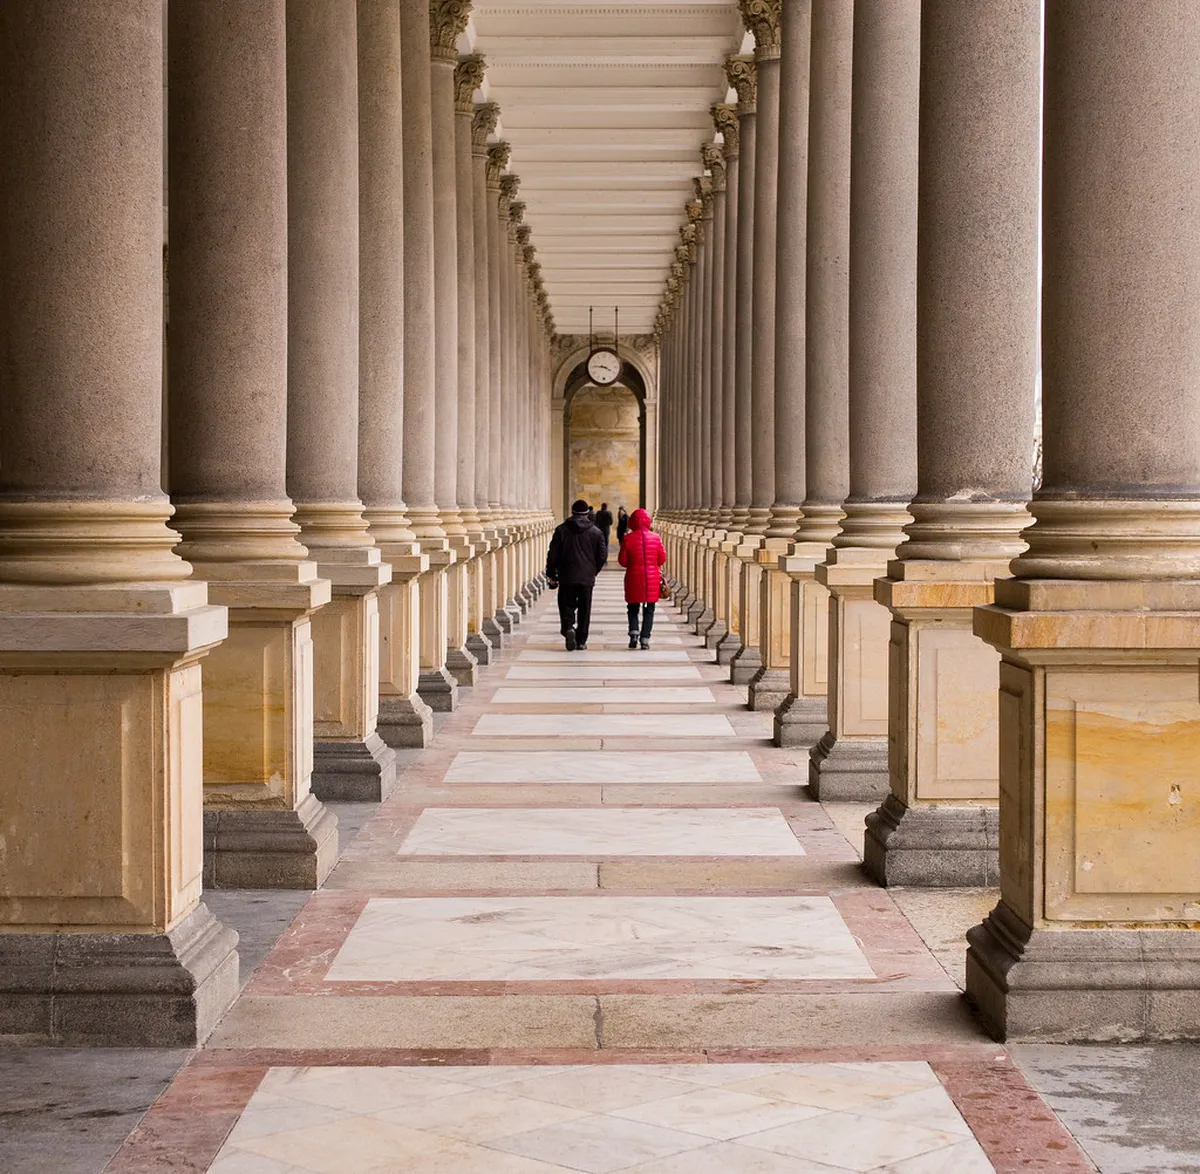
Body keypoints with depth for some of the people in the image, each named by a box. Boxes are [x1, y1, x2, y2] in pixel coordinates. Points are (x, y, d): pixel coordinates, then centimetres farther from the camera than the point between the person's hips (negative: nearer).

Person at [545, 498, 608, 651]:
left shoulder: (561, 530, -1)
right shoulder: (596, 532, 1)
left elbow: (553, 554, -2)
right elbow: (603, 556, 3)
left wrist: (551, 575, 7)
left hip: (567, 577, -1)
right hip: (587, 578, 1)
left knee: (567, 606, 7)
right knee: (584, 610, 8)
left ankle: (568, 628, -21)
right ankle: (581, 641, 9)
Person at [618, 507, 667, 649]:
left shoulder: (628, 538, -8)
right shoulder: (655, 538, -4)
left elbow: (622, 560, -4)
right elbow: (662, 559, 1)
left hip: (634, 578, -1)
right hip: (652, 579, 1)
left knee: (633, 608, 14)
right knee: (649, 610, 9)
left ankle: (634, 632, -6)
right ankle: (645, 638, 2)